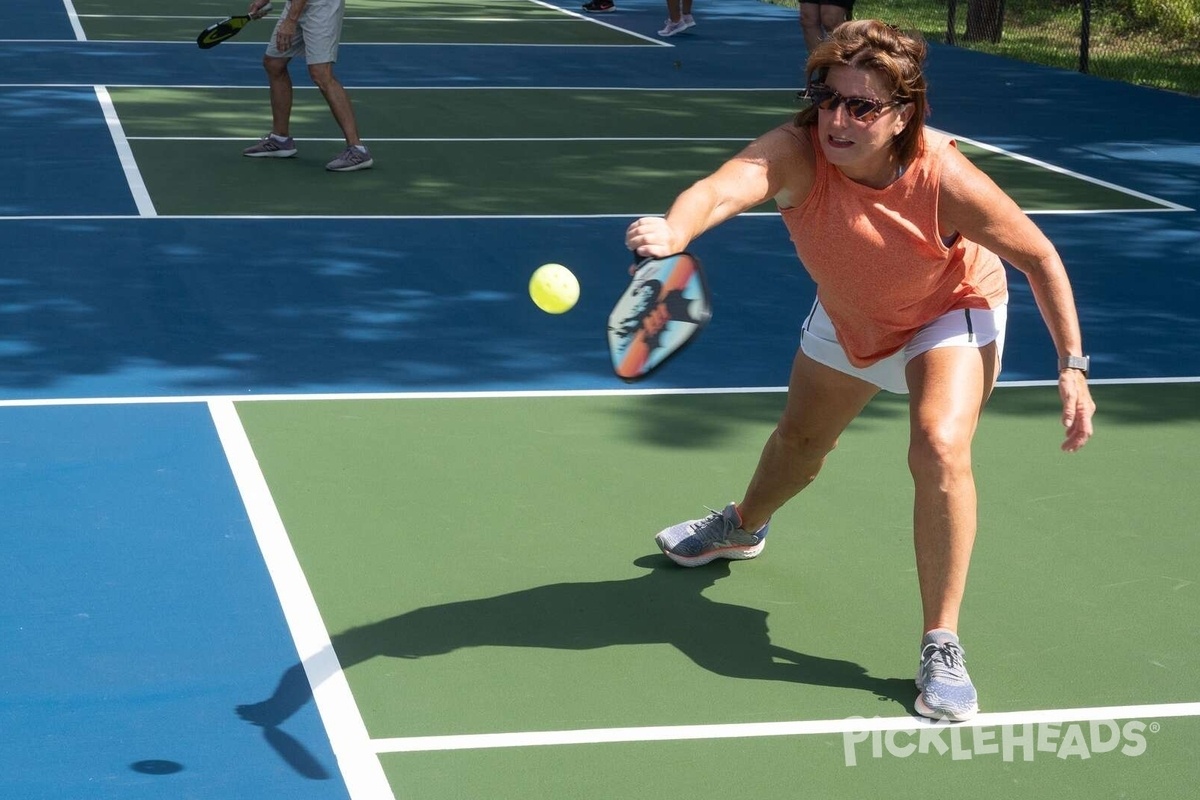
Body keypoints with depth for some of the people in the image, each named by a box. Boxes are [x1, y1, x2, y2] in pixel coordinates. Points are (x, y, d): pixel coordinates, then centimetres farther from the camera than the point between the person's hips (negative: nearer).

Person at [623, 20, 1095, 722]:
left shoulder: (944, 179, -38)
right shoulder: (796, 152, -36)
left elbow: (1039, 258, -22)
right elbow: (726, 187, -58)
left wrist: (1072, 366, -22)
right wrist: (676, 229, -81)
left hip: (949, 315, -3)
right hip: (848, 318, 3)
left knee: (940, 448, -28)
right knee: (800, 441, 23)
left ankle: (942, 647, -14)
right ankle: (744, 529, 60)